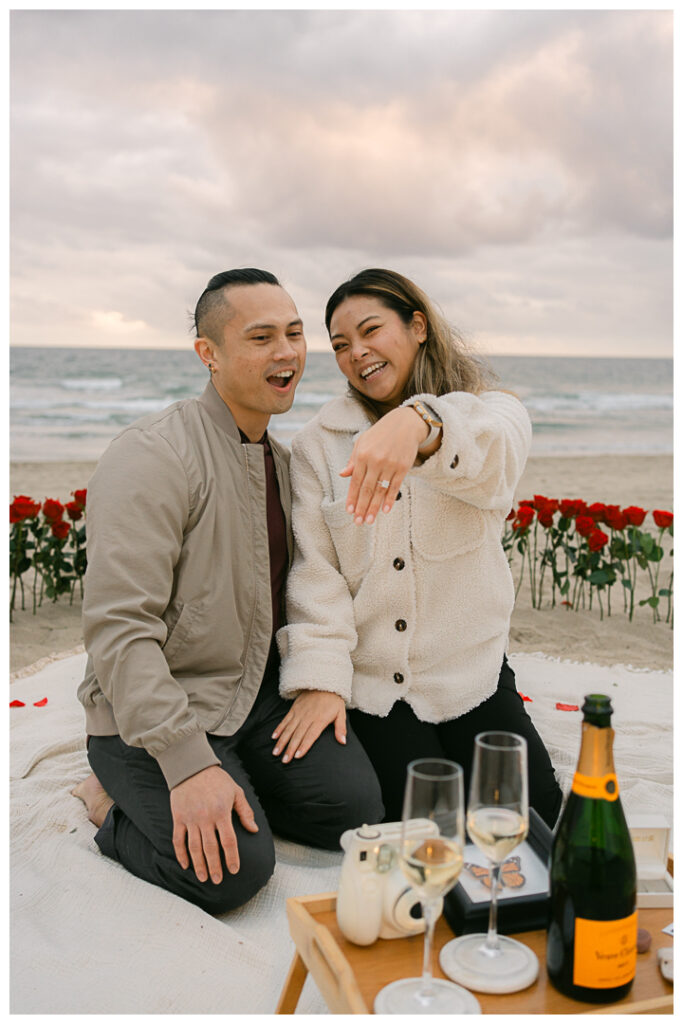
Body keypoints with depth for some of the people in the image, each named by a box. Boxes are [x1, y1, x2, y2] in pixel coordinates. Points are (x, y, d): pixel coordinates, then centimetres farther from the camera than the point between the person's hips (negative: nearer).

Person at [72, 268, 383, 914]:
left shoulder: (281, 459, 9)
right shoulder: (152, 456, -19)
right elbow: (119, 629, -25)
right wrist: (187, 760, -31)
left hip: (259, 697, 7)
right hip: (151, 711, -7)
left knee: (356, 809, -9)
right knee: (236, 868, -22)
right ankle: (111, 805, 4)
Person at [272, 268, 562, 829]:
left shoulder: (494, 412, -2)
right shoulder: (318, 445, 1)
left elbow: (494, 463, -29)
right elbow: (314, 569, -7)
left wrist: (419, 424, -50)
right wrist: (318, 678, -19)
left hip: (472, 672, 1)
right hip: (368, 683, 0)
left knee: (537, 816, -1)